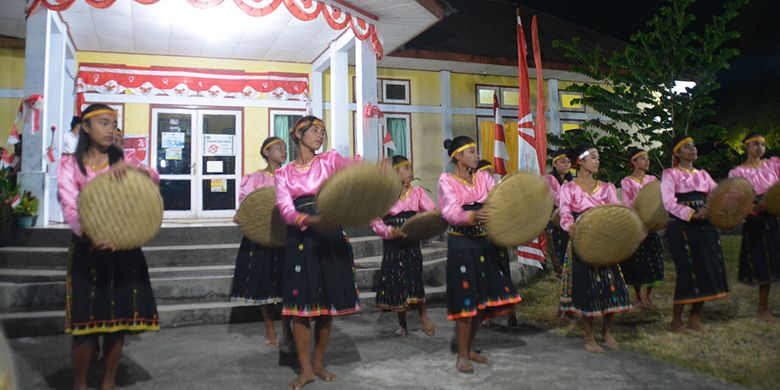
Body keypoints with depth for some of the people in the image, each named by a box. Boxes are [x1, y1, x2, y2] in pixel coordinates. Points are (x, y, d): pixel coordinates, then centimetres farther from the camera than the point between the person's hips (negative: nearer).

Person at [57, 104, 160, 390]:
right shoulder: (70, 164, 1)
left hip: (124, 248, 3)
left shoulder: (122, 160, 10)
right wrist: (87, 234, -31)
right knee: (87, 321, -5)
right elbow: (69, 207, -11)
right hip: (88, 248, -2)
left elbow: (154, 178, -8)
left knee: (118, 318, 5)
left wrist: (131, 168, -30)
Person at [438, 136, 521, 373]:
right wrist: (473, 216, -40)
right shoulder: (447, 180, -6)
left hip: (486, 243, 6)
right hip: (462, 245, -5)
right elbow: (451, 212, -21)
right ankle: (461, 356, 12)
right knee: (466, 299, -3)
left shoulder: (483, 178, 10)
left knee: (484, 299, 10)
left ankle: (470, 348, 28)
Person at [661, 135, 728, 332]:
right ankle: (676, 319, 9)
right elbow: (669, 203, -13)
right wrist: (693, 214, -23)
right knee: (688, 271, -8)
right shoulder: (670, 174, -1)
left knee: (708, 270, 4)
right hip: (681, 227, -6)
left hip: (703, 227, 6)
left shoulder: (703, 175, 17)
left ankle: (695, 318, 17)